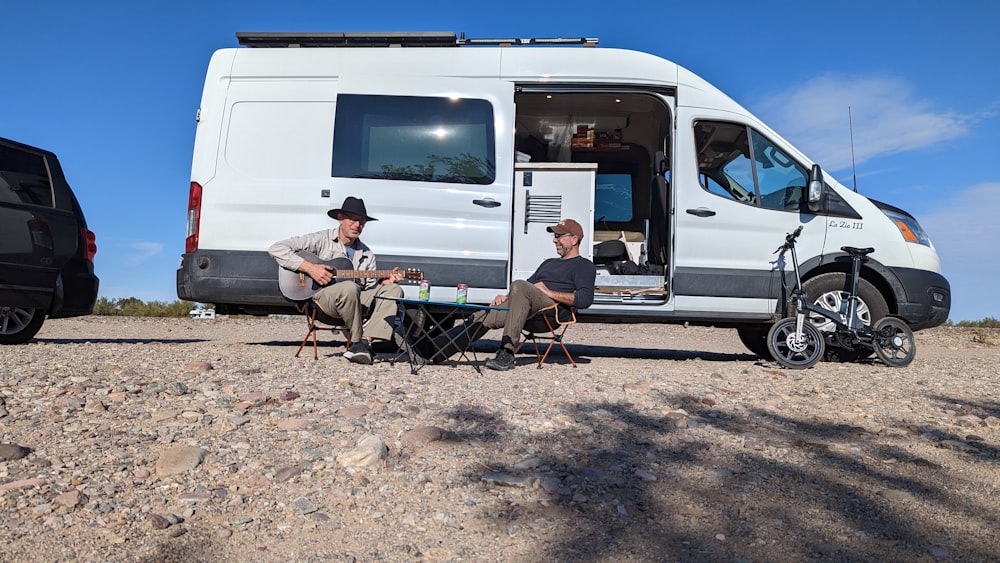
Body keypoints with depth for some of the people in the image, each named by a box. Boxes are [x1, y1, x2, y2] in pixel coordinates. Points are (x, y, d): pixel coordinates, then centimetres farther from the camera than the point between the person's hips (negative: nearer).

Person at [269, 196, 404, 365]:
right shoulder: (322, 240, 1)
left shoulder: (367, 254, 18)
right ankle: (357, 341, -19)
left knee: (393, 289, -15)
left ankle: (365, 342, -29)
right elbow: (276, 249, -7)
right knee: (349, 287, -38)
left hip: (356, 302, 6)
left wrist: (386, 280, -5)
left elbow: (370, 287, 16)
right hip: (320, 296, -6)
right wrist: (309, 267, -16)